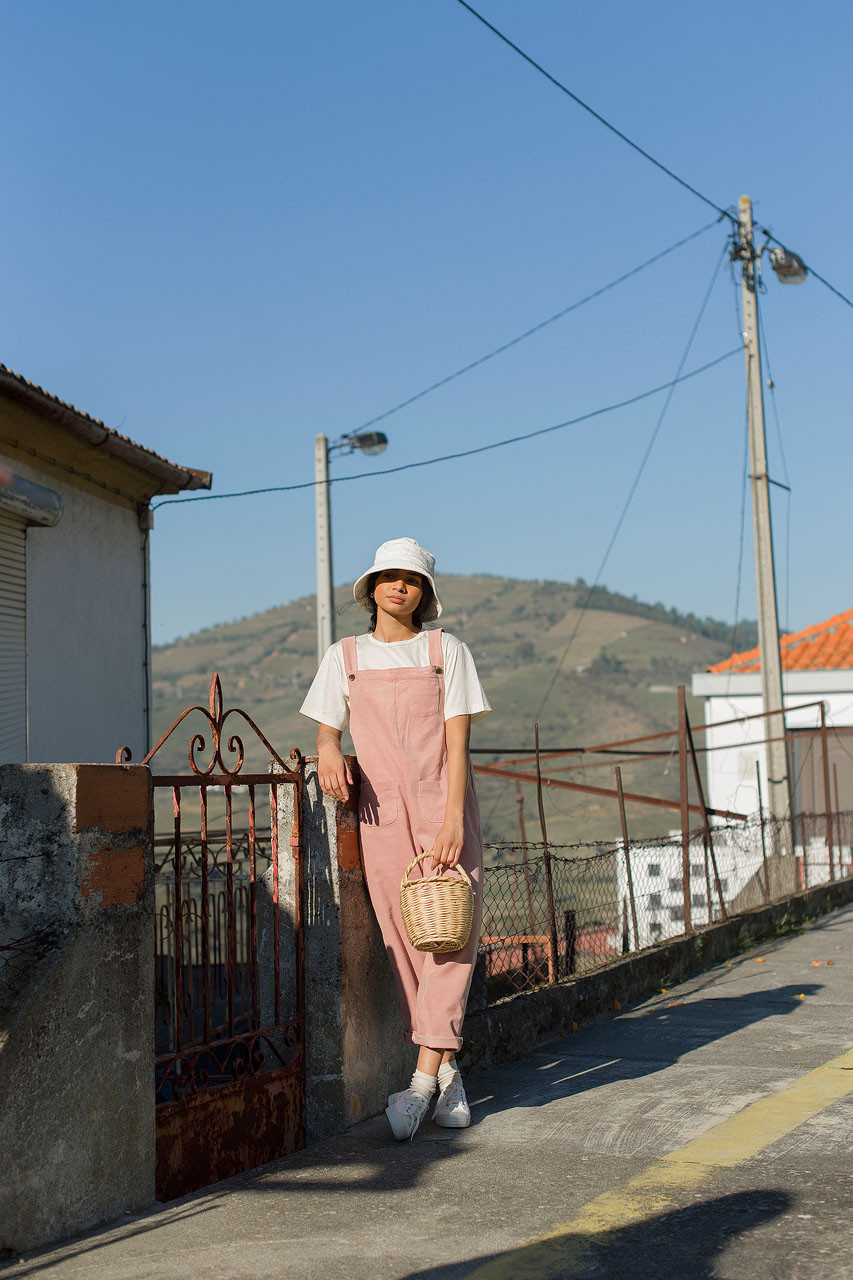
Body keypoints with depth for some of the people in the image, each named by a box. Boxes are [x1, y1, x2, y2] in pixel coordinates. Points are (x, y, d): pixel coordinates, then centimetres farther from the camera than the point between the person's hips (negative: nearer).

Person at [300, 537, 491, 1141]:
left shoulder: (447, 650, 6)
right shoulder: (345, 657, 13)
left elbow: (457, 739, -2)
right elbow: (328, 724, 18)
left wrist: (452, 818, -13)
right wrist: (328, 750, -8)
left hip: (444, 802, -2)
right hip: (382, 810, 2)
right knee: (405, 941, 0)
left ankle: (422, 1079, -11)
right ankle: (448, 1073, 11)